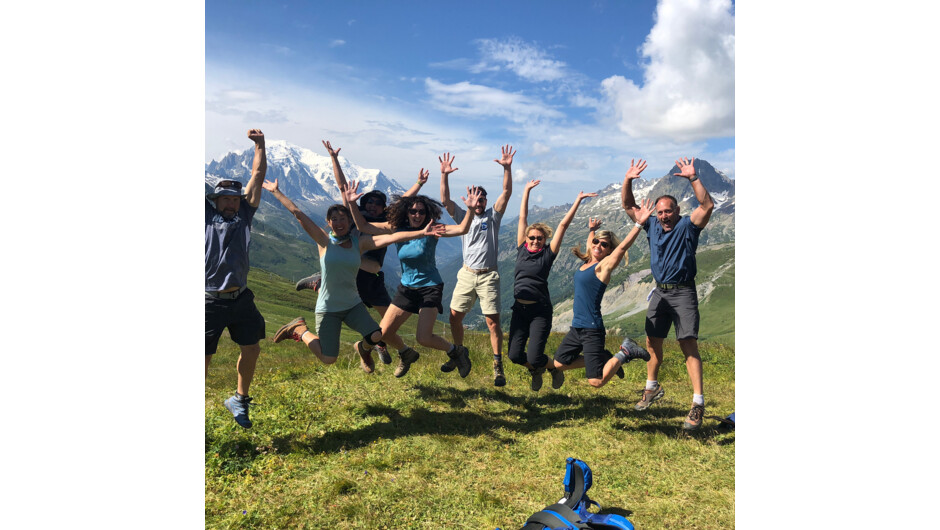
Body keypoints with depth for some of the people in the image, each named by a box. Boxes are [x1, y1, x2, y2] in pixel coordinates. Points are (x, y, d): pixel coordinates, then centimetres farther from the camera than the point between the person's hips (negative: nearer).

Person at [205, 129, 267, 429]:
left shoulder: (244, 214, 12)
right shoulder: (205, 213, 4)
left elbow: (258, 175, 12)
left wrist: (260, 145, 8)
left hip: (241, 299, 4)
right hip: (211, 300, -4)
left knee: (251, 350, 11)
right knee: (205, 359, 1)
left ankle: (239, 400, 32)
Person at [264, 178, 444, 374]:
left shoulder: (360, 242, -2)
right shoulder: (324, 240, -7)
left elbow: (392, 237, -12)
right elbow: (297, 213, -8)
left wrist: (421, 232, -20)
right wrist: (276, 192, -3)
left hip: (353, 305, 3)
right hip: (327, 308, -2)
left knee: (376, 336, -20)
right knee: (328, 359, -2)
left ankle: (363, 349, 20)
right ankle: (300, 329, 26)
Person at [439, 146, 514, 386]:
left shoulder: (493, 216, 4)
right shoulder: (462, 216, 9)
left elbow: (506, 192, -7)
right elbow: (445, 200, -2)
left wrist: (507, 168, -19)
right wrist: (444, 175, -15)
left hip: (488, 276, -3)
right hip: (466, 275, 3)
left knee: (493, 321, -5)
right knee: (454, 317, 7)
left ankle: (498, 365, 3)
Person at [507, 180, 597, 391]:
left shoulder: (548, 254, 0)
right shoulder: (522, 249, 7)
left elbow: (563, 225, 0)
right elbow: (522, 217, 11)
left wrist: (578, 201, 1)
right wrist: (527, 190, 15)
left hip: (540, 310, -3)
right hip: (520, 309, 3)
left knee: (534, 357, -10)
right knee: (515, 355, -3)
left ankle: (554, 367, 26)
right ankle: (535, 370, 31)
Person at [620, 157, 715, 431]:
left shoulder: (687, 226, -4)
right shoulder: (652, 226, 10)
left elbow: (707, 205, -21)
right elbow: (628, 206, 9)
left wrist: (693, 179, -28)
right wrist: (628, 181, -5)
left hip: (683, 292, -6)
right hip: (660, 292, 6)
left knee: (689, 345, -11)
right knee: (652, 342, 12)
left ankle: (698, 404, -10)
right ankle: (652, 388, 30)